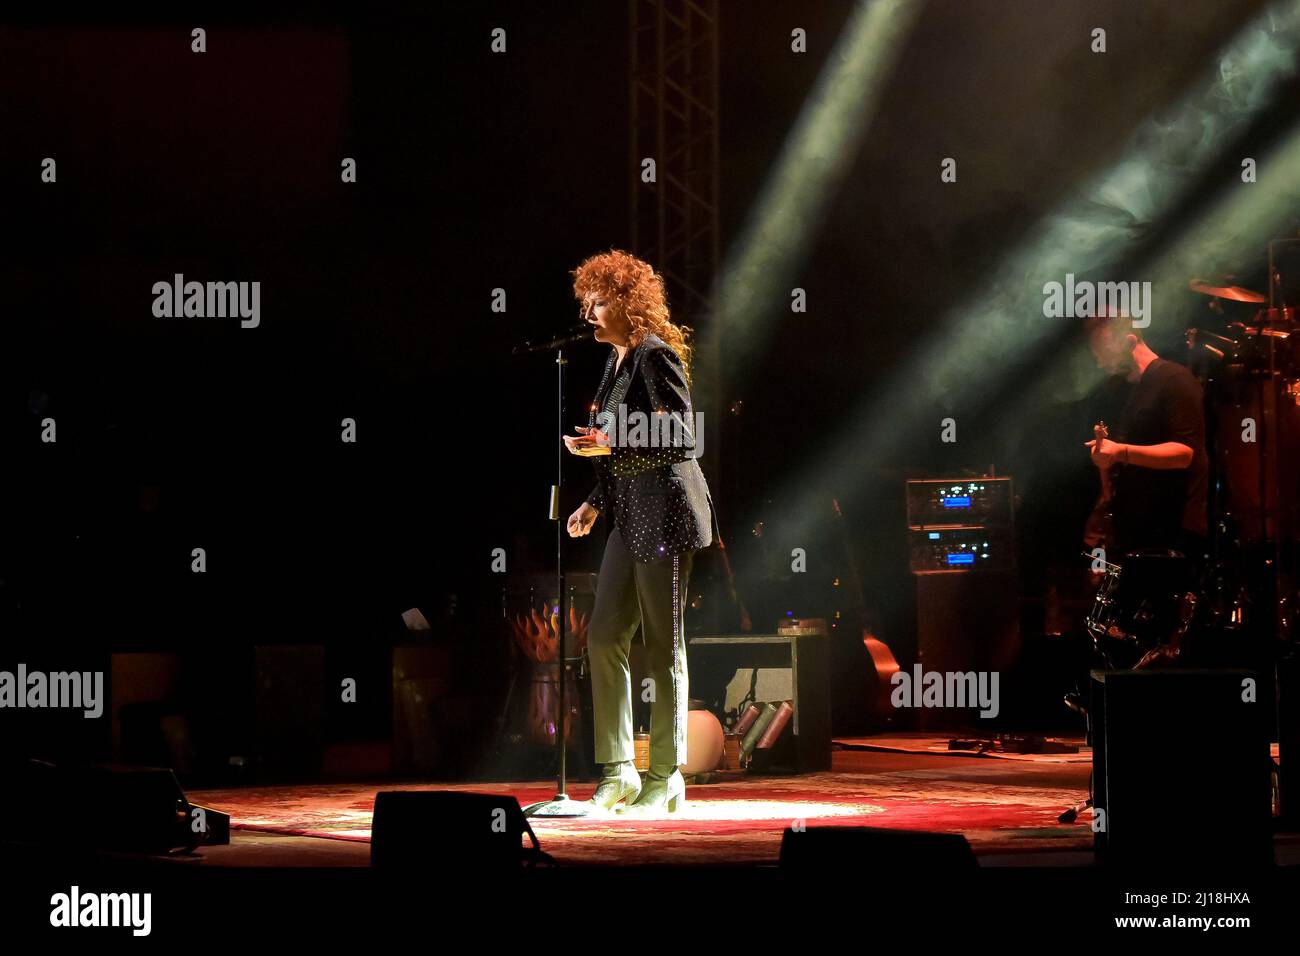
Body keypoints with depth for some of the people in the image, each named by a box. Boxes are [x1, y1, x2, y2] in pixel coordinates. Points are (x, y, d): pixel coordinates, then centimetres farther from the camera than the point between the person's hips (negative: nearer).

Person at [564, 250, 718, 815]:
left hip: (665, 512, -9)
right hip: (630, 515, 9)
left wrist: (609, 444, -23)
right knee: (603, 636, 4)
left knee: (663, 644, -3)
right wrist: (595, 502, 15)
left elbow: (680, 441, -17)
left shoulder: (657, 355, -12)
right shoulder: (617, 362, 15)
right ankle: (618, 771, 8)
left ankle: (666, 777, 4)